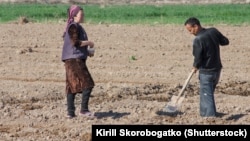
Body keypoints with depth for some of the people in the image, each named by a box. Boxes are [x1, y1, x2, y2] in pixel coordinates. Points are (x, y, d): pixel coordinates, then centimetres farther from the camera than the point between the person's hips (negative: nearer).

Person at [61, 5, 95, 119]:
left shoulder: (77, 27, 20)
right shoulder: (73, 27, -11)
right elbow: (75, 42, -21)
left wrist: (87, 52, 14)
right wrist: (89, 43, -8)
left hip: (74, 60, 10)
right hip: (75, 60, -10)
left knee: (72, 86, 9)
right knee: (88, 84, -10)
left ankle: (70, 112, 10)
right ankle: (84, 109, -9)